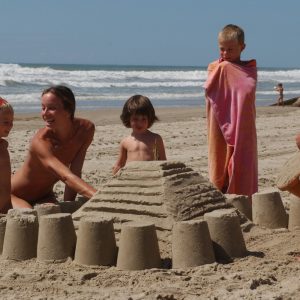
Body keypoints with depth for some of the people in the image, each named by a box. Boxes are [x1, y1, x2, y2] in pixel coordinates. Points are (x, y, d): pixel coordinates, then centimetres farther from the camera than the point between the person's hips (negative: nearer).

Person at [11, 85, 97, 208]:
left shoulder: (86, 129, -17)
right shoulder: (40, 141, -34)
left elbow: (75, 173, -16)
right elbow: (66, 177, -47)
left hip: (44, 196, 6)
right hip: (12, 196, -6)